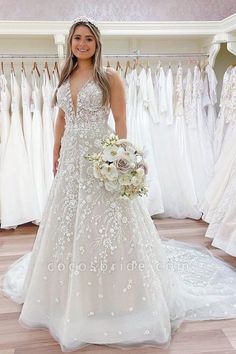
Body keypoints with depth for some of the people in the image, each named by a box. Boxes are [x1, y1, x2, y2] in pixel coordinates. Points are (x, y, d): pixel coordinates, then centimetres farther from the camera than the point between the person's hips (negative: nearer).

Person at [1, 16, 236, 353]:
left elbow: (120, 121, -8)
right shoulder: (65, 78, 12)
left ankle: (110, 298, 19)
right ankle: (70, 294, 35)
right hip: (71, 158, 6)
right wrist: (56, 153, 16)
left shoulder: (109, 77, -5)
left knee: (102, 226, -1)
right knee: (67, 224, 14)